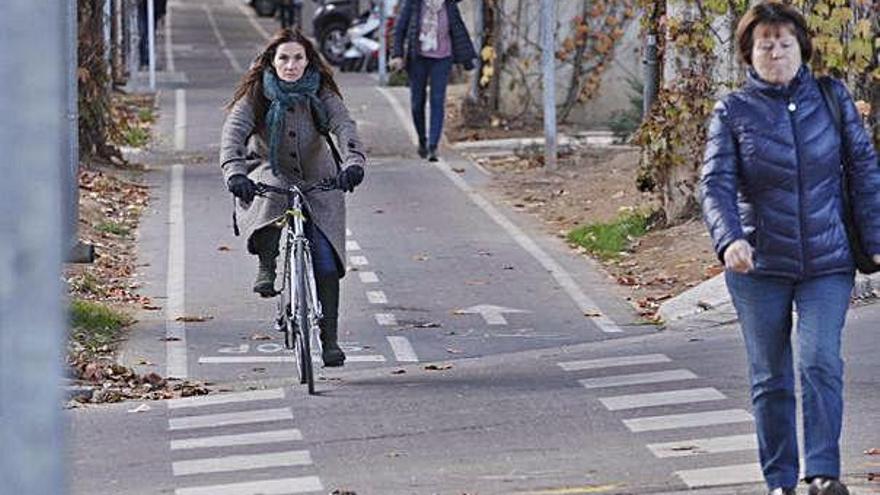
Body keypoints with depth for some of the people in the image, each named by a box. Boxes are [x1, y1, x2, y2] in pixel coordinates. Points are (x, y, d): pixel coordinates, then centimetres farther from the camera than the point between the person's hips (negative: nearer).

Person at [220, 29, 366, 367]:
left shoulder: (322, 95, -9)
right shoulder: (255, 96, -12)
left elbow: (344, 127, -24)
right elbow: (233, 133, -26)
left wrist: (353, 162, -46)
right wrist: (234, 173, -46)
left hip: (318, 184, 1)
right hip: (269, 176, -1)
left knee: (326, 262, -9)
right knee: (274, 194, -39)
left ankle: (329, 339, 1)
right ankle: (266, 267, -25)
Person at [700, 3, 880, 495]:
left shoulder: (833, 99, 3)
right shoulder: (733, 112, -1)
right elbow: (716, 183, -10)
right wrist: (730, 239, -28)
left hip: (828, 263, 0)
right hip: (760, 268, 0)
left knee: (821, 362, -15)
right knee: (771, 378, 6)